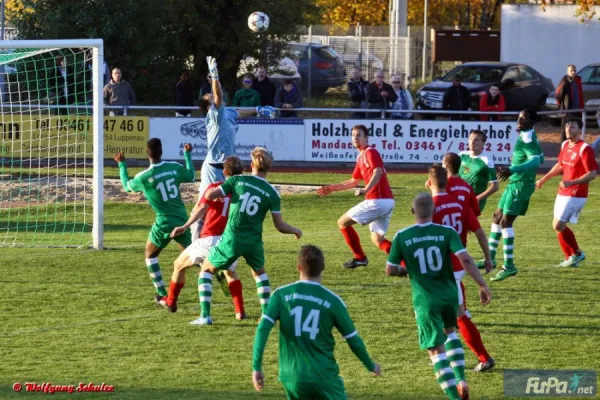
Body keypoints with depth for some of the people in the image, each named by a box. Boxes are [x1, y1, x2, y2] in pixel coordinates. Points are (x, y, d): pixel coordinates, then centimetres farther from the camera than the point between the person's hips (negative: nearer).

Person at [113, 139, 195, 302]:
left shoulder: (144, 177, -12)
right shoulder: (174, 167, -3)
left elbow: (127, 186, 11)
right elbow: (192, 177, 19)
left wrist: (122, 164, 22)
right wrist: (187, 155, 30)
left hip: (164, 223, -3)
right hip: (182, 219, 3)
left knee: (150, 255, 17)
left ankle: (162, 295, 10)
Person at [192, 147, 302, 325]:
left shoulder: (238, 180, -4)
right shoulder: (272, 194, -2)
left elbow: (210, 195, -9)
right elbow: (280, 225, 1)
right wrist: (295, 231, 21)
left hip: (232, 238, -2)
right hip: (254, 242, 2)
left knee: (206, 269, 18)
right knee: (259, 272, 32)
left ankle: (205, 316, 7)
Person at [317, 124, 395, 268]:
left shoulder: (370, 152, -7)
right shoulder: (361, 157, 22)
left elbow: (378, 172, -25)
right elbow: (354, 181, 34)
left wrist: (366, 190, -39)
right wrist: (332, 188, 38)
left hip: (376, 201, -9)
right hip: (387, 201, 9)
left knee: (343, 222, 3)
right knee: (377, 239, 13)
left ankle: (360, 258, 6)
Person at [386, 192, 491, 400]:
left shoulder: (401, 237, -7)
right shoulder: (447, 232, -7)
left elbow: (390, 271, -1)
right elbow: (465, 259, -18)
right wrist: (482, 285, -12)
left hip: (425, 300, -2)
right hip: (449, 294, 2)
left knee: (437, 350, 1)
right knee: (450, 332, 31)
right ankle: (461, 379, 20)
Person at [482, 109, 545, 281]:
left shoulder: (527, 140, -20)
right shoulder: (529, 137, 10)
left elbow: (536, 161, -36)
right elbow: (540, 158, 23)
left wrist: (512, 170, -49)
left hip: (520, 186, -10)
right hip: (515, 183, 10)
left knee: (505, 222, -14)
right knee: (497, 216, 18)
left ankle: (509, 266, -16)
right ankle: (490, 258, 27)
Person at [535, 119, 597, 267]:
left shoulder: (585, 149, -17)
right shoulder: (565, 145, 8)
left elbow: (592, 174, -20)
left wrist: (571, 182, -29)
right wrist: (543, 179, 27)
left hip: (575, 195, -8)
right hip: (563, 193, 8)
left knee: (558, 225, -12)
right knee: (558, 226, 9)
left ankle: (577, 254, 4)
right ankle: (570, 257, 21)